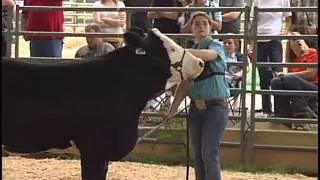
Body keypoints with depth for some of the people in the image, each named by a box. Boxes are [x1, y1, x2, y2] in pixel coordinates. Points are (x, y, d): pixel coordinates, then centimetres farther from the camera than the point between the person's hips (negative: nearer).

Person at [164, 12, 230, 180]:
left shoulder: (216, 45, -5)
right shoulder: (191, 53, 11)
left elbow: (208, 55, -31)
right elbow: (185, 84, 9)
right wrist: (172, 110, 2)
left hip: (215, 107, -6)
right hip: (196, 108, 6)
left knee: (209, 154, -12)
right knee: (197, 155, 9)